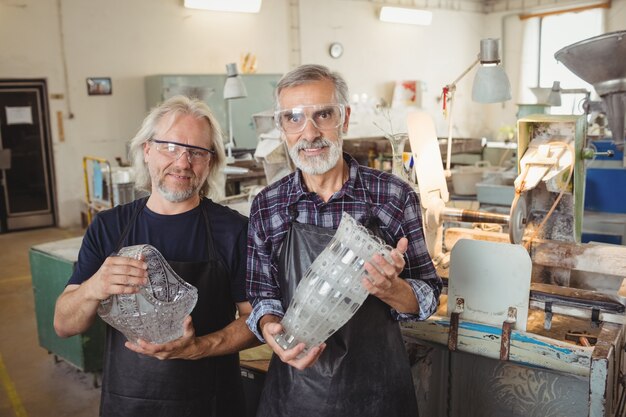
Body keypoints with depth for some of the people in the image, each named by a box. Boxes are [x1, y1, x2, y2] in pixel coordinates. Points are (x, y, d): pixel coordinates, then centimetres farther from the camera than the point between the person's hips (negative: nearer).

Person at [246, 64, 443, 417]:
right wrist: (269, 328, -17)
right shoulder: (266, 207, -6)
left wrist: (389, 288, -25)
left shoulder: (395, 195, -11)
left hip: (378, 385, -1)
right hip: (296, 387, 1)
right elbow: (263, 295, 3)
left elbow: (427, 299, -5)